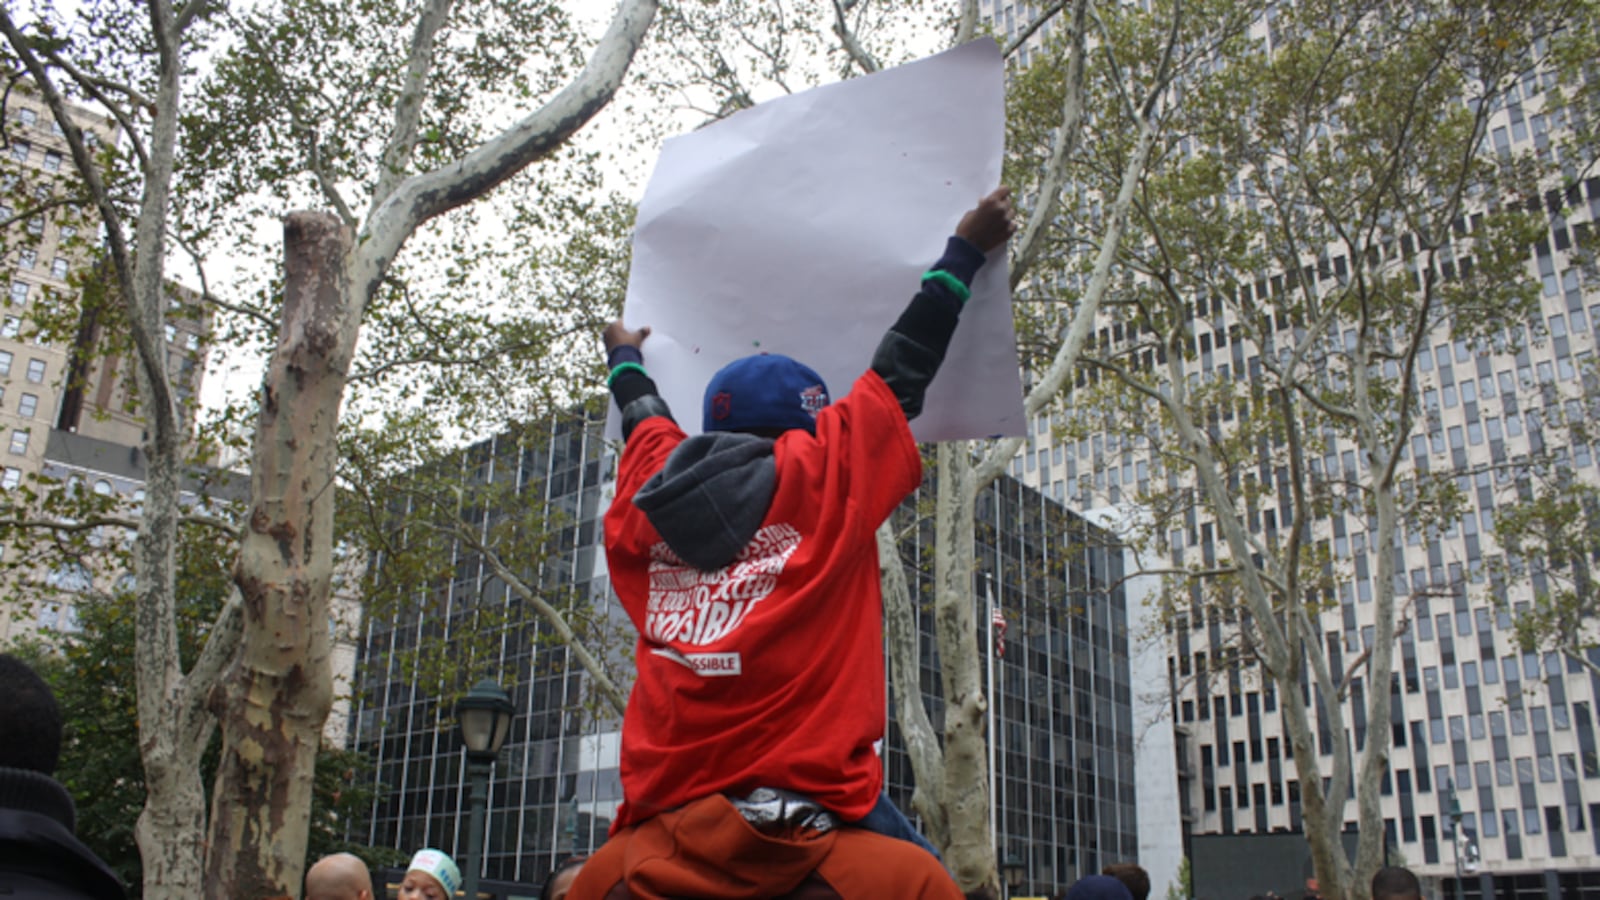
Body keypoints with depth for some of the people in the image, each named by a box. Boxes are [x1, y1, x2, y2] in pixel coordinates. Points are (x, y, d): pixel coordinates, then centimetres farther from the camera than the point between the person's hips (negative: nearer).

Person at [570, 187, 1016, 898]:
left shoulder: (646, 494, 11)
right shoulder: (826, 473, 2)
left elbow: (644, 421, 33)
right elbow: (902, 369, 13)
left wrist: (625, 359, 55)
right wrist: (965, 250, 25)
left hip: (664, 804, 5)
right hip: (806, 796, -4)